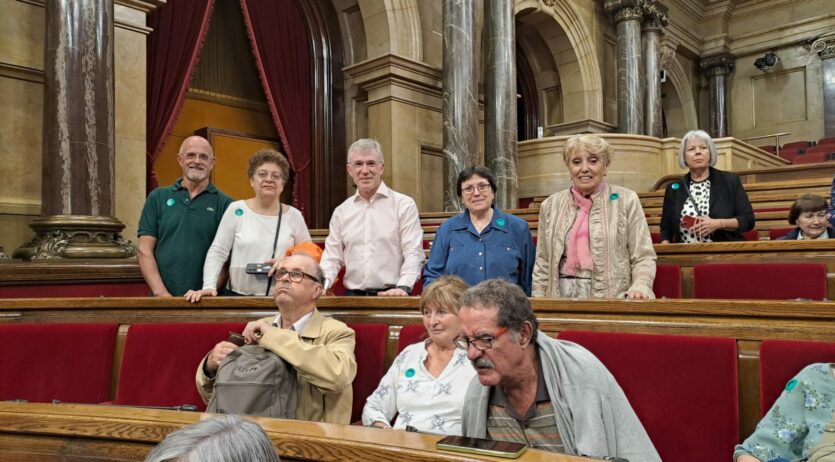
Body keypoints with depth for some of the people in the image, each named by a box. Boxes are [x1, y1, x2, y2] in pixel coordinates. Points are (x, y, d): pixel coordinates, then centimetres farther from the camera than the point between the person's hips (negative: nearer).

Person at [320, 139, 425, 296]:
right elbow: (332, 257, 14)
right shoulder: (341, 211, 13)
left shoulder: (404, 205, 1)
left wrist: (403, 287, -19)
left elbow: (413, 253, -5)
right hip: (353, 295, 2)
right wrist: (320, 286, -3)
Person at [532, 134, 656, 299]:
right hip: (561, 299, 2)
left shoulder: (626, 201, -1)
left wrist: (640, 287, -19)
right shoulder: (550, 205, 6)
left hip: (611, 301, -2)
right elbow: (542, 264, 9)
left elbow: (643, 257, -1)